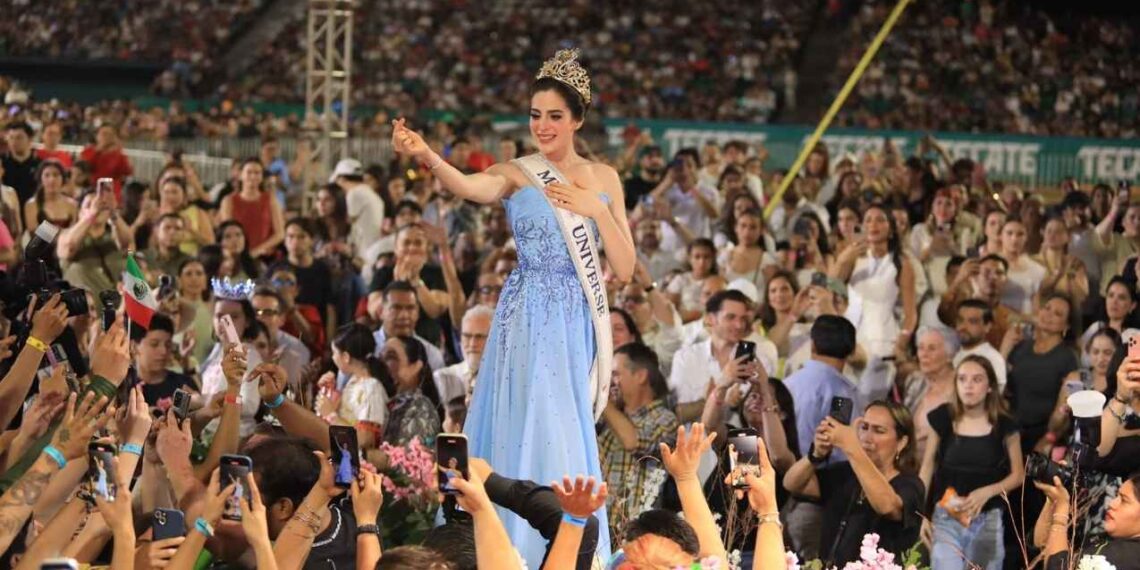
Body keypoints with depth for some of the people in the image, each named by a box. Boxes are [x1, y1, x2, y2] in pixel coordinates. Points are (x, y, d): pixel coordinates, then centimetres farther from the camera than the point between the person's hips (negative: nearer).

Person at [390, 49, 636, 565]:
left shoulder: (603, 178, 9)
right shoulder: (517, 175, 0)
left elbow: (625, 269, 6)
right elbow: (468, 187, -24)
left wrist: (596, 210, -7)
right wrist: (427, 157, -44)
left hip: (577, 324, 3)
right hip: (529, 322, -3)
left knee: (569, 439, 7)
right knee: (530, 432, -8)